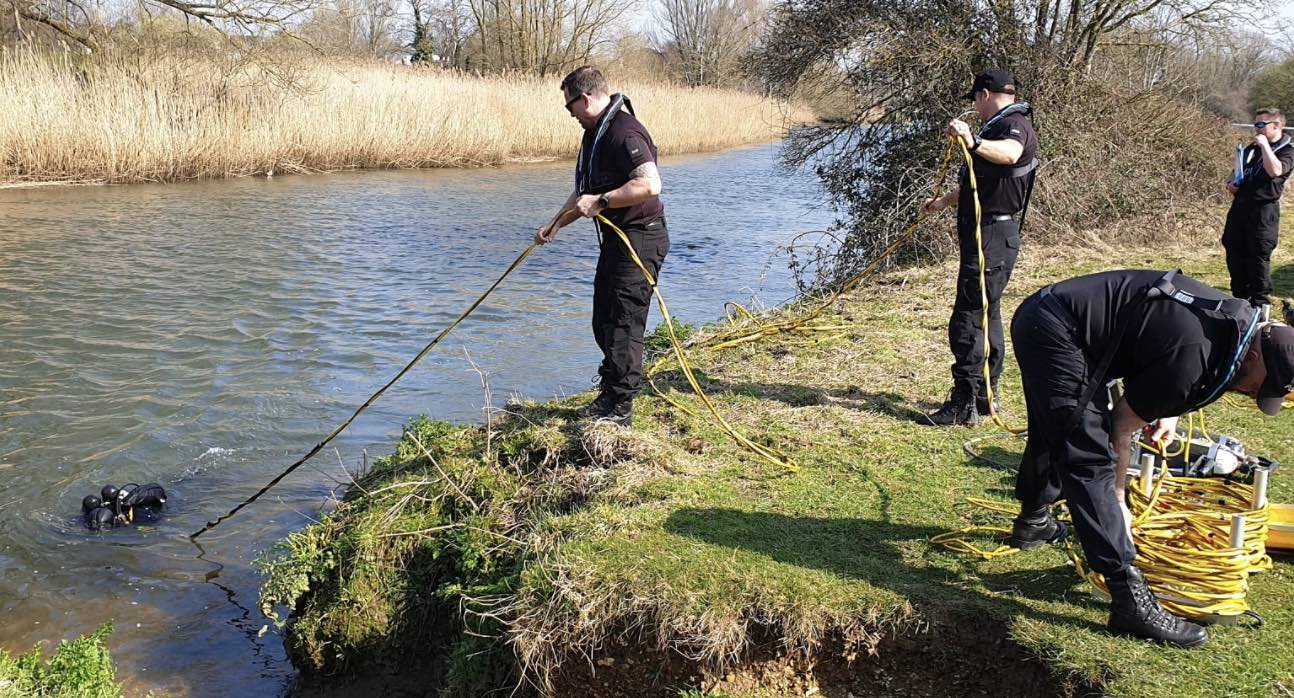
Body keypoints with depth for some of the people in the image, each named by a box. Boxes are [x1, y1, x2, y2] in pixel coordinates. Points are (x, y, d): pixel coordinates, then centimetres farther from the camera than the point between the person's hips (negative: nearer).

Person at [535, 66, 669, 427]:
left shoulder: (625, 132, -19)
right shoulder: (594, 133, 15)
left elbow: (649, 184, -31)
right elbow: (583, 193, 25)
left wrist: (601, 201, -24)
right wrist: (554, 225, 22)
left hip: (639, 238, -11)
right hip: (616, 239, 11)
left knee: (624, 324, -9)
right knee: (603, 322, 16)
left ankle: (621, 408, -4)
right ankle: (610, 394, 28)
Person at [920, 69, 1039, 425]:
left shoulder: (1014, 124, -12)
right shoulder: (999, 127, 22)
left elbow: (1009, 153, -39)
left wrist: (974, 142, -55)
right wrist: (944, 201, 46)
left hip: (993, 236, -11)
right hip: (985, 235, 11)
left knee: (968, 319, -12)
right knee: (986, 316, 16)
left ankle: (963, 404, -10)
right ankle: (984, 396, 25)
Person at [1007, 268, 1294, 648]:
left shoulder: (1241, 317, 2)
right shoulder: (1191, 360, -25)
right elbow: (1120, 425, -14)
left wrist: (1166, 410, 12)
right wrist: (1117, 501, -3)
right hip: (1056, 332, -11)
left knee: (1053, 436, 30)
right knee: (1089, 461, -14)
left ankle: (1033, 523, 54)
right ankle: (1131, 600, -14)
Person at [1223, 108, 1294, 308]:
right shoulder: (1251, 149, 16)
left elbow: (1275, 171, -26)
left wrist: (1264, 144, -19)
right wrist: (1231, 183, 8)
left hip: (1263, 210, -7)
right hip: (1240, 207, 7)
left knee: (1259, 256, -5)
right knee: (1234, 254, 9)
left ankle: (1260, 303, 5)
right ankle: (1239, 298, 22)